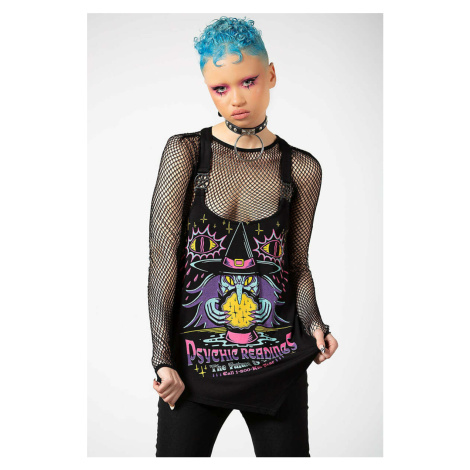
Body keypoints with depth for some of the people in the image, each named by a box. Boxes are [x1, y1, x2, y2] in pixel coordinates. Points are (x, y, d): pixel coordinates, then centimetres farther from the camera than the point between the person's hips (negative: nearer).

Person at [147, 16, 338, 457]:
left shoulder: (301, 168, 4)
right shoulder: (185, 151, -2)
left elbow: (298, 264, 10)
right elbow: (163, 255, -6)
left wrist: (313, 324, -8)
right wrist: (163, 358, -11)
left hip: (278, 363, 2)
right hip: (195, 359, -1)